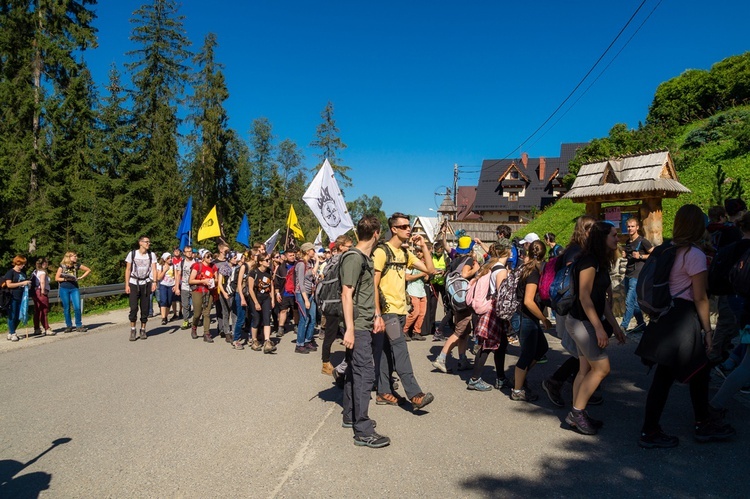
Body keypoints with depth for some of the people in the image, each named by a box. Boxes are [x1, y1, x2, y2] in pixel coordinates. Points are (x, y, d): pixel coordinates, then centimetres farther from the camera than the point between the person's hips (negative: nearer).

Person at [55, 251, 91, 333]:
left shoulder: (77, 265, 4)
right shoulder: (62, 266, -1)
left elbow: (88, 270, 13)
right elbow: (56, 278, 0)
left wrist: (81, 277, 4)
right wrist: (65, 279, -15)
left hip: (74, 289, 1)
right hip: (64, 289, -1)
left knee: (77, 307, -8)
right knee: (66, 308, 4)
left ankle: (79, 325, 3)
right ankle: (69, 326, 15)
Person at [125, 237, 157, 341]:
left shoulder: (152, 255, 4)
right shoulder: (132, 254, 1)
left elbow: (154, 269, -1)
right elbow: (128, 270, 3)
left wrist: (154, 282, -14)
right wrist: (127, 285, -2)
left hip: (146, 284, 1)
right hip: (133, 283, -1)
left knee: (145, 308, 3)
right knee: (133, 308, -7)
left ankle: (143, 330, 15)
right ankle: (132, 330, 5)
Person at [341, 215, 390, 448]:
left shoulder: (367, 259, 14)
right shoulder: (354, 259, -15)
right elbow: (346, 294, -19)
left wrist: (377, 317, 21)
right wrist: (349, 329, -22)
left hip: (364, 326, 10)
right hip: (358, 327, -10)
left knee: (354, 371, 17)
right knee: (365, 374, -8)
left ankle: (350, 416, 30)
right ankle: (363, 431, -3)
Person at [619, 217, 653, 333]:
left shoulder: (642, 241, -8)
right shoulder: (627, 242, 14)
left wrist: (640, 256, -17)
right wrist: (624, 255, 7)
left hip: (637, 275, -8)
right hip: (628, 274, 8)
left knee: (629, 301, -9)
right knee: (634, 301, 13)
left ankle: (623, 326, -6)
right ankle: (641, 323, 25)